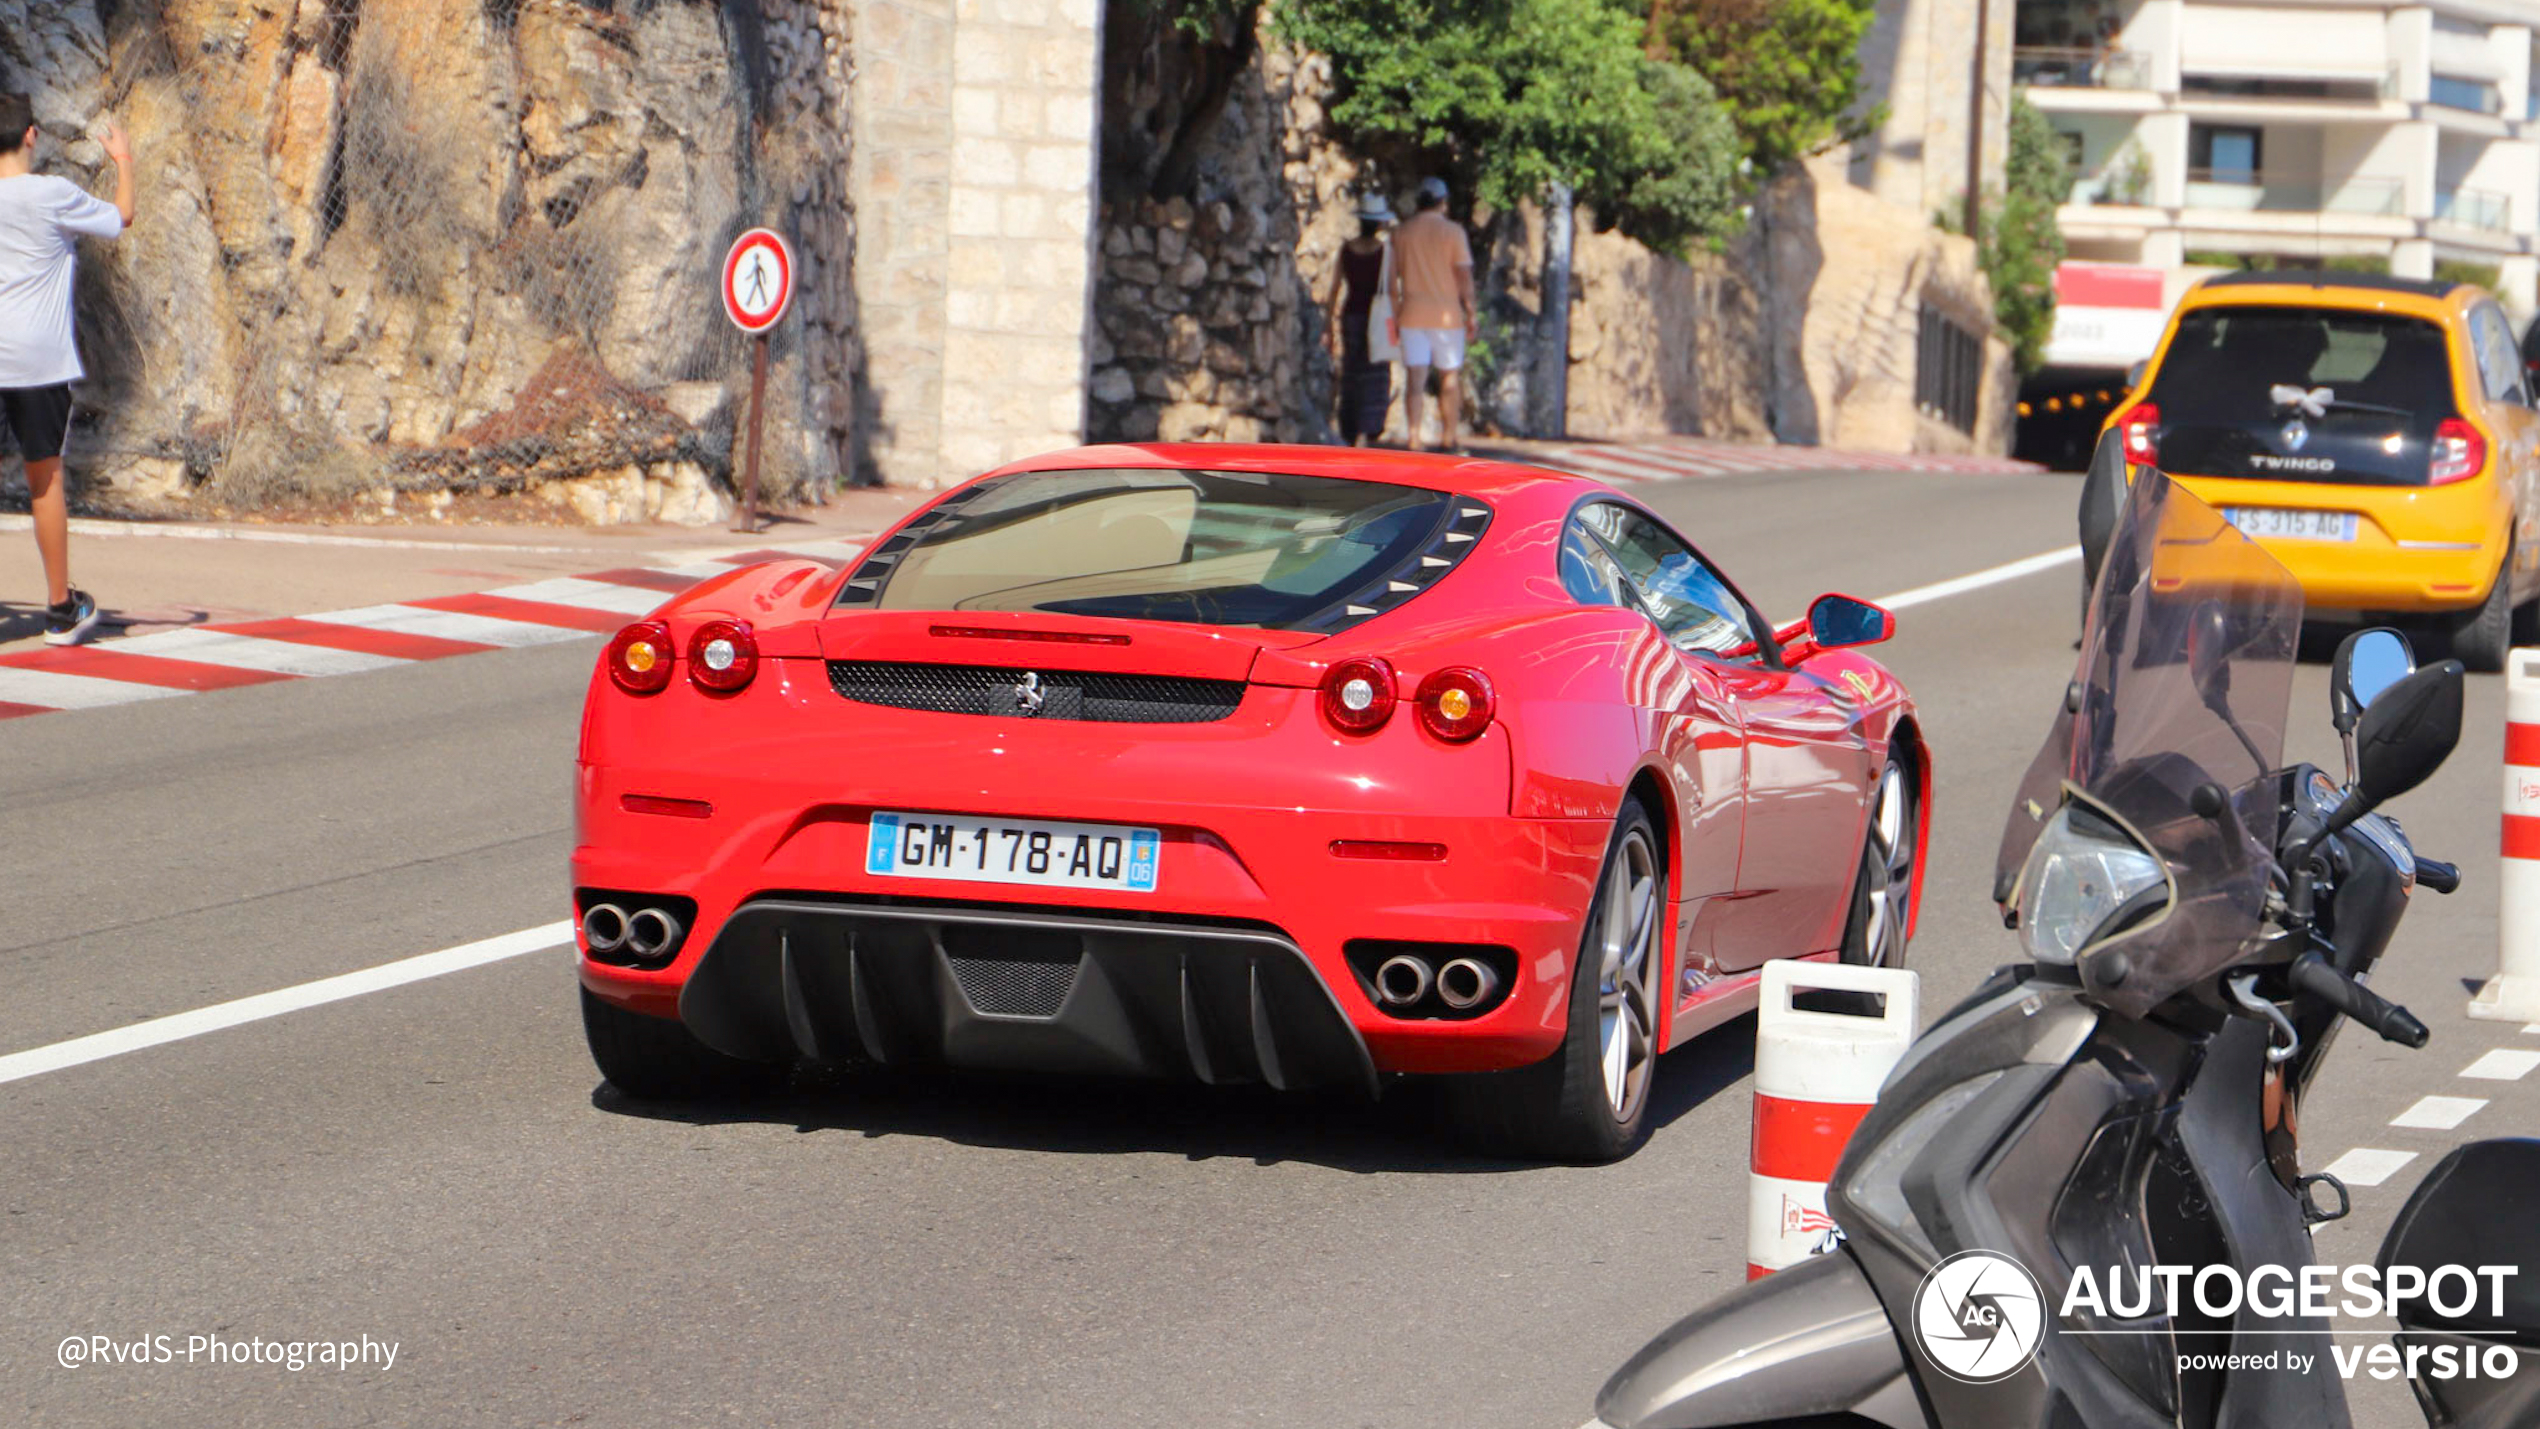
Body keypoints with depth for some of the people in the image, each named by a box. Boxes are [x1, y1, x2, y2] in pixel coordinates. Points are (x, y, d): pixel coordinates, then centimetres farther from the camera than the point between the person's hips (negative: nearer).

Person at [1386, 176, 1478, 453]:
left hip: (1412, 315, 2)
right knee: (1450, 378, 11)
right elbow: (1464, 275, -7)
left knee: (1416, 379, -2)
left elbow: (1393, 278, 6)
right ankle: (1450, 438, 16)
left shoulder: (1402, 233, 6)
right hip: (1446, 315, -2)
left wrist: (1395, 317, 11)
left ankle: (1414, 440, -13)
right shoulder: (1452, 231, -4)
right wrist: (1472, 313, -2)